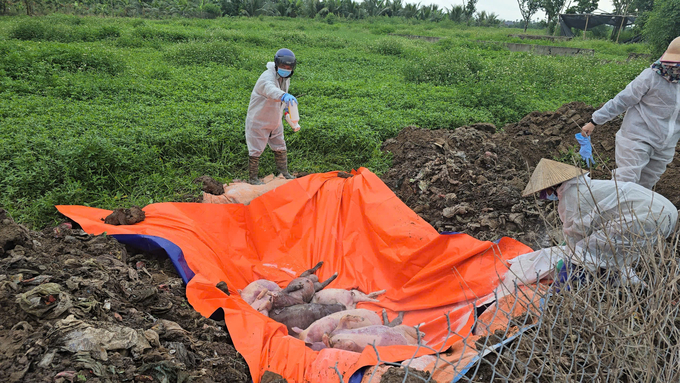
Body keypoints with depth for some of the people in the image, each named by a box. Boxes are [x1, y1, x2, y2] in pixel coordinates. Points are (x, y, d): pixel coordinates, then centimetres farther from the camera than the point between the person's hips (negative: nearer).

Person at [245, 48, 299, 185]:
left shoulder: (285, 78, 1)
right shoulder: (267, 77, -27)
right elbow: (269, 89, -53)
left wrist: (284, 105, 2)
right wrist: (283, 96, -71)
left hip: (275, 122, 8)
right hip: (258, 121, -8)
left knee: (280, 148, 18)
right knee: (256, 150, 2)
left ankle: (284, 173, 35)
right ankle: (253, 178, 17)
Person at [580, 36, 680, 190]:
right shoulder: (651, 77, -13)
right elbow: (622, 101, -11)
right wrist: (594, 121, -12)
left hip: (664, 148, 5)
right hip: (638, 138, -5)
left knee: (645, 186, 14)